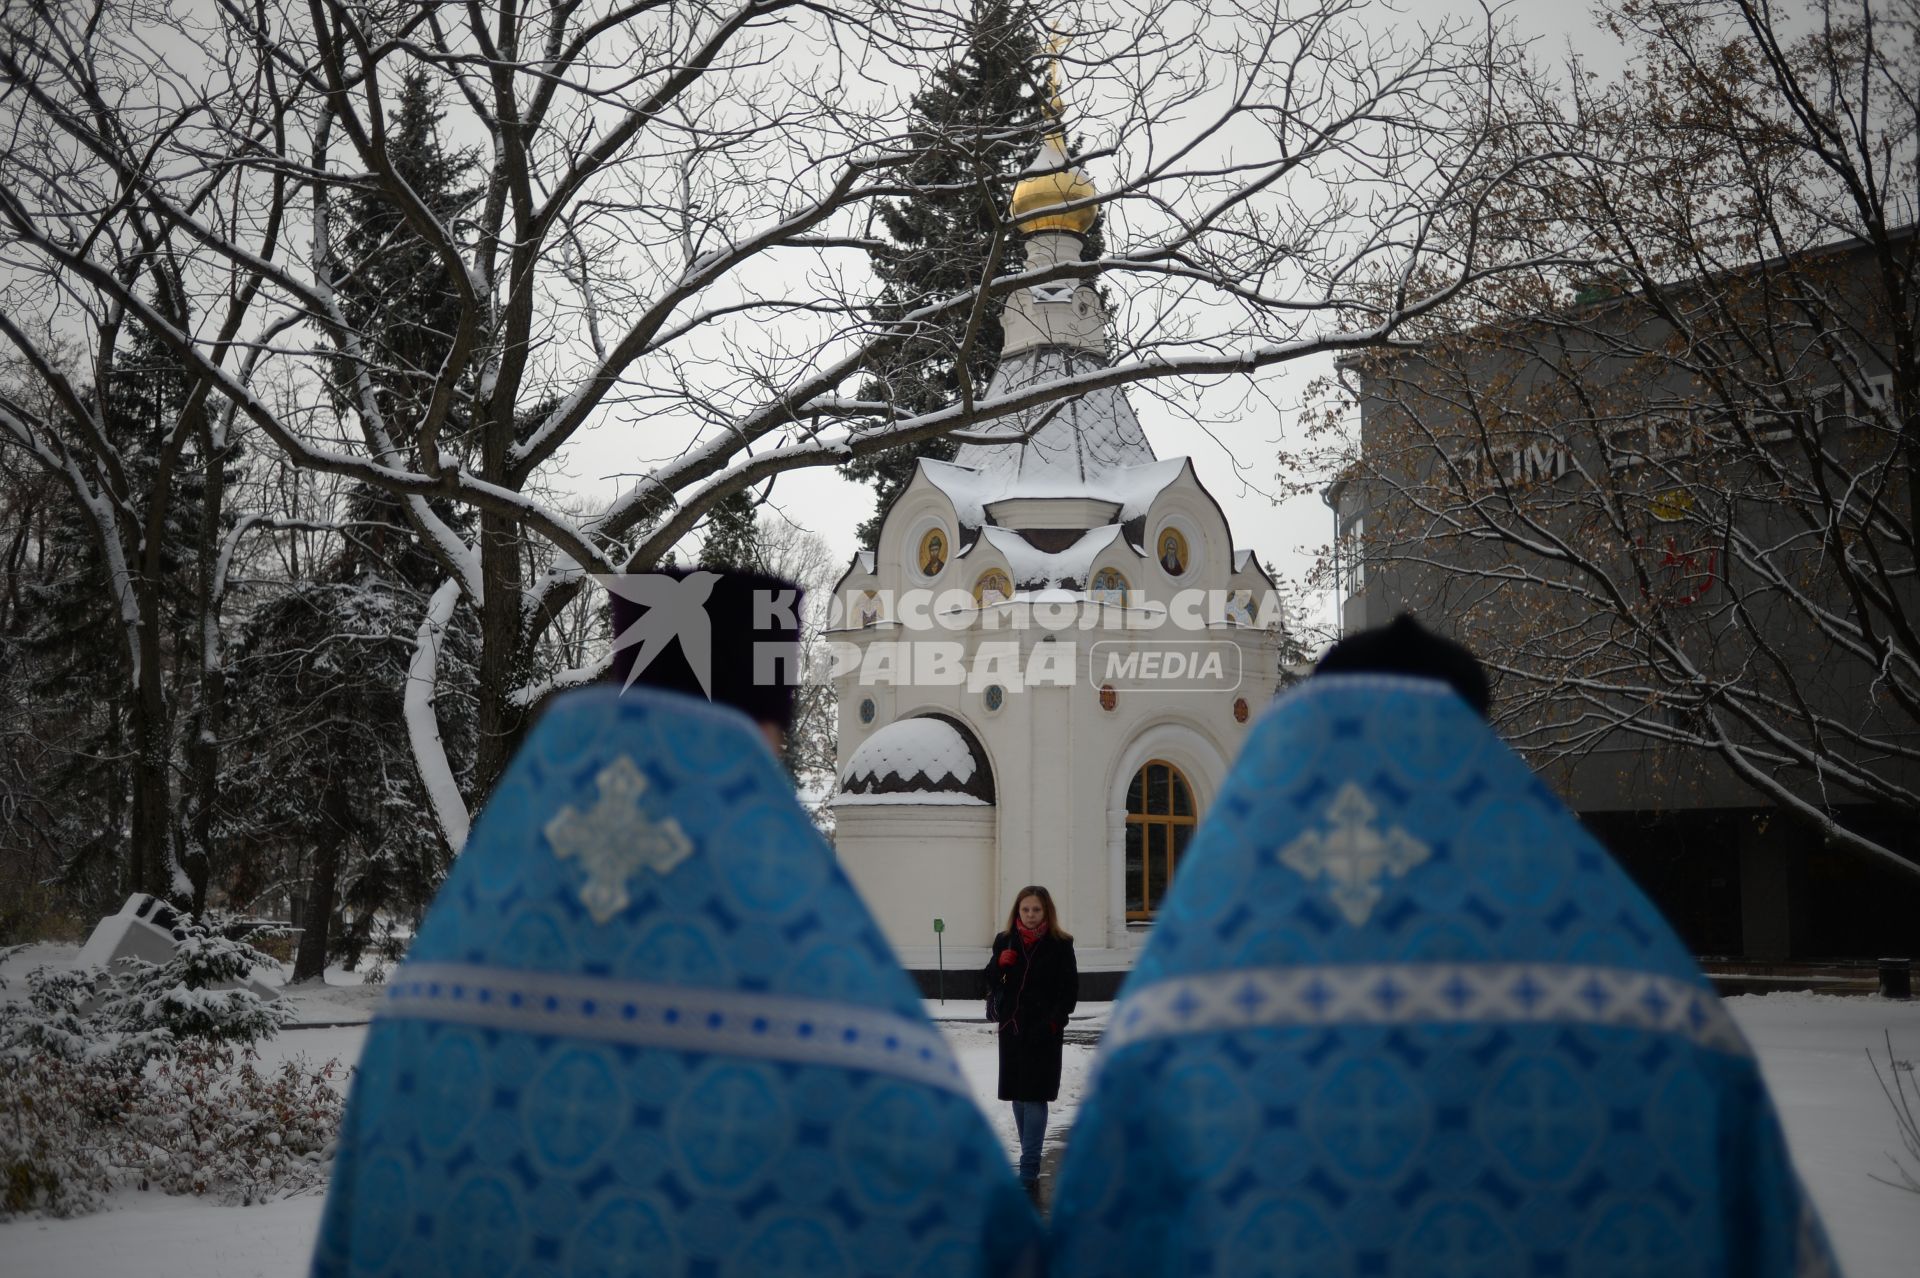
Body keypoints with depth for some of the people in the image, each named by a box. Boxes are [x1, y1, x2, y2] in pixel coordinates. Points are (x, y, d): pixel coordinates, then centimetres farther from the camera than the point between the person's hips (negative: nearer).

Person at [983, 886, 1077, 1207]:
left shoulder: (1060, 945, -4)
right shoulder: (1006, 942, 4)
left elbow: (1070, 990, -3)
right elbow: (990, 980, 8)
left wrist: (1053, 1022, -14)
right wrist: (1000, 963, -12)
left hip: (1043, 1033, -4)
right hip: (1012, 1029, 4)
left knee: (1034, 1098, -9)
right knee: (1018, 1097, 12)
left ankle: (1027, 1179, -12)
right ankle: (1031, 1164, 26)